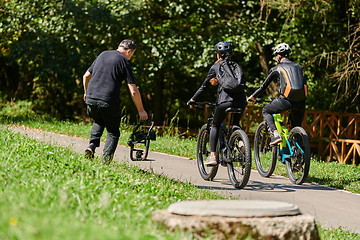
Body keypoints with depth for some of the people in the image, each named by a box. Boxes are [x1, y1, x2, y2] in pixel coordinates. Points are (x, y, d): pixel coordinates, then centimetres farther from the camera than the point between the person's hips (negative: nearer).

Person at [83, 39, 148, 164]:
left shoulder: (102, 55, 16)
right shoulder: (124, 62, 0)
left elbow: (86, 76, 25)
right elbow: (133, 91, -5)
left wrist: (86, 92, 42)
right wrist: (141, 110, 5)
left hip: (91, 98, 5)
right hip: (109, 102, -5)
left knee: (98, 122, 33)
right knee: (113, 132, 11)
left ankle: (92, 145, 11)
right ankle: (105, 161, -4)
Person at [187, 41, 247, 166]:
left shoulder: (216, 67, 11)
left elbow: (204, 85, 14)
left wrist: (193, 99, 23)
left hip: (225, 100, -3)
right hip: (241, 101, 4)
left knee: (215, 125, 16)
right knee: (236, 123, 27)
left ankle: (212, 156, 6)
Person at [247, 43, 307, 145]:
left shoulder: (276, 68, 11)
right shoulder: (299, 67, 23)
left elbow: (264, 85, 16)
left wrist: (253, 96, 31)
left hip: (286, 101, -4)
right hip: (301, 102, 4)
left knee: (266, 111, 21)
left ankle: (275, 135, 2)